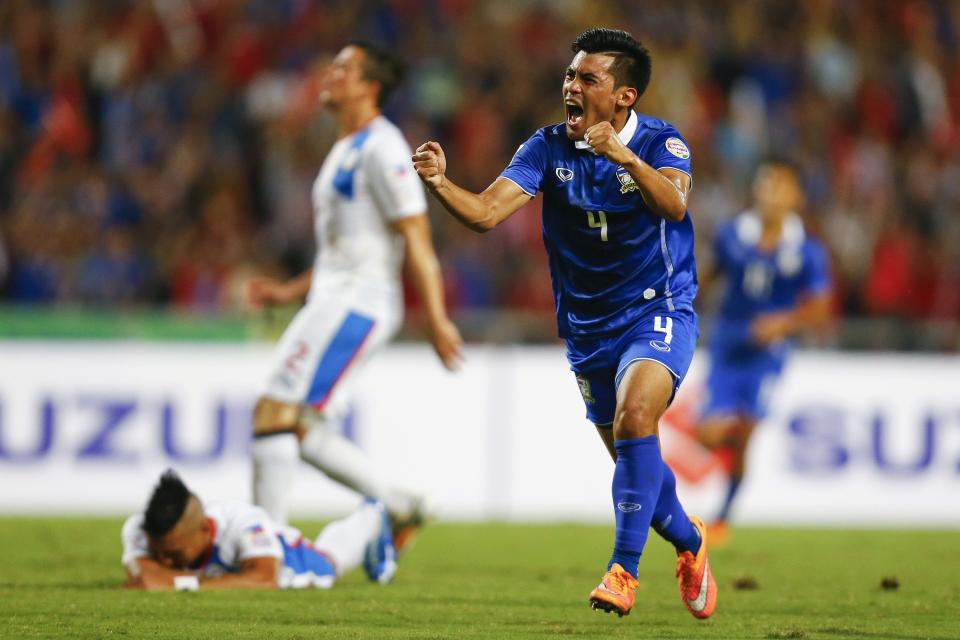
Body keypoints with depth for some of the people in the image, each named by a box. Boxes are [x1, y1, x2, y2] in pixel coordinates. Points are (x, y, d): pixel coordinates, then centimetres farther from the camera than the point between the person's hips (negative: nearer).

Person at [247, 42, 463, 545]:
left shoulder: (380, 149, -11)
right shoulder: (346, 150, 20)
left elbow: (416, 236, -15)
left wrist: (437, 319, -19)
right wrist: (291, 291, 20)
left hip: (357, 304, -10)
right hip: (334, 299, 10)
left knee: (275, 413, -14)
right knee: (304, 433, 8)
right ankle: (399, 506, 16)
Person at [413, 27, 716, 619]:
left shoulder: (660, 142, -12)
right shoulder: (550, 148, -5)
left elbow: (674, 204, -33)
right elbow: (485, 212, -16)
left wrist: (624, 156, -48)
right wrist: (441, 183, -36)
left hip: (659, 312, -4)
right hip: (588, 326, 4)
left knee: (634, 418, -30)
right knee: (631, 458, 12)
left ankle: (624, 569, -25)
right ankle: (689, 540, 41)